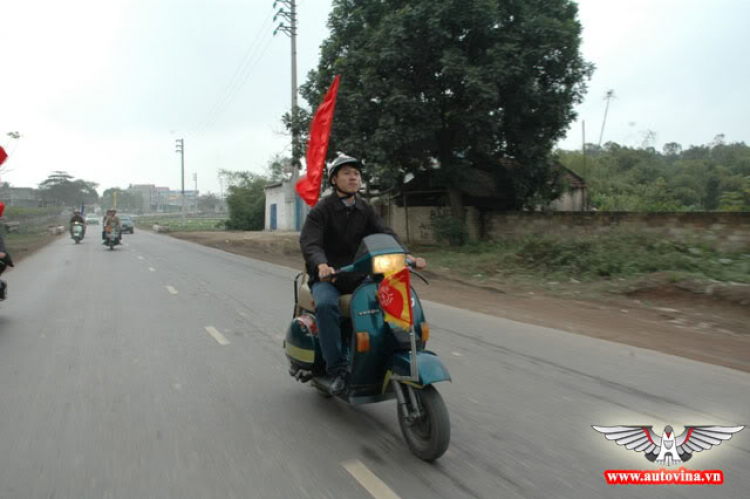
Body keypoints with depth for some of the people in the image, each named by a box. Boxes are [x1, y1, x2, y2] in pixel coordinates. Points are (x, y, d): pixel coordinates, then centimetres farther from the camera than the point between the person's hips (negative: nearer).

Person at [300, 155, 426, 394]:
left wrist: (406, 255, -23)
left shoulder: (365, 210, 10)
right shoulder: (321, 210, -6)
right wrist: (321, 265, -43)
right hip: (326, 277, -4)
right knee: (325, 305, -36)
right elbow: (310, 242, -21)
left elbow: (385, 234, -3)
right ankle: (338, 369, -28)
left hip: (357, 276, 4)